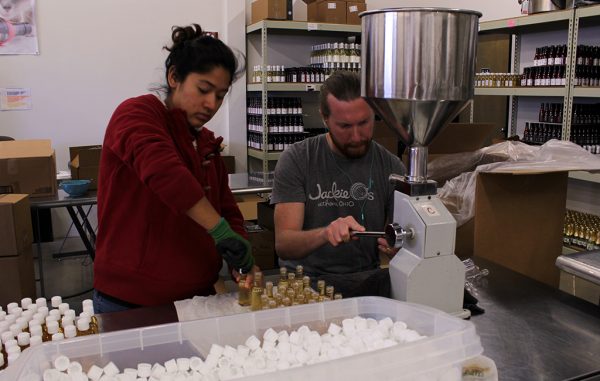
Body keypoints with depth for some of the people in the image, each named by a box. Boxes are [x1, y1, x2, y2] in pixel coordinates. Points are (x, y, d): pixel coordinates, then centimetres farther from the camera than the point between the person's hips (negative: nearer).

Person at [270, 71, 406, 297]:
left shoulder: (391, 166, 3)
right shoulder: (296, 160, -5)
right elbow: (283, 244, -11)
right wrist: (325, 233, -32)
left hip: (366, 280, 4)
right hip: (306, 277, -3)